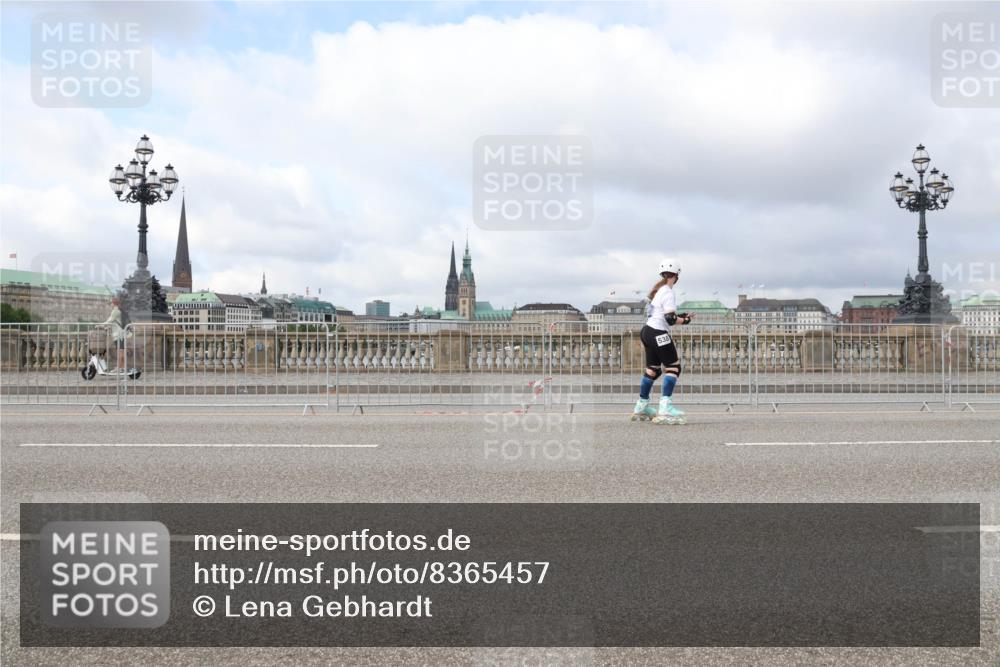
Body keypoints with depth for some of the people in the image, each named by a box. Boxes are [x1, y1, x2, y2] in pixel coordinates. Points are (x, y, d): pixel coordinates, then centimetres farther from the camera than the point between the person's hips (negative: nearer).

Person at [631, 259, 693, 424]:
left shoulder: (657, 291, 14)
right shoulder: (668, 293, -13)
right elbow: (670, 319, -20)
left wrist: (678, 317, 13)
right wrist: (684, 320, -2)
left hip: (647, 331, 9)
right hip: (659, 334, -9)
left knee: (652, 369, 17)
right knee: (673, 367, -5)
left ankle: (641, 406, 25)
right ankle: (665, 407, -14)